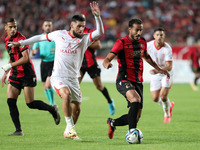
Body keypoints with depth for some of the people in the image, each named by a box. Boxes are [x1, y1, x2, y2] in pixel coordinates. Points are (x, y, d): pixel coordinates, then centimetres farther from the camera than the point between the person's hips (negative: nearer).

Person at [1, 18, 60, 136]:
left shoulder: (20, 39, -15)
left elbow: (26, 58, -23)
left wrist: (10, 65, -23)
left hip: (27, 74, -8)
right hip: (15, 75, 8)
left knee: (30, 103, -8)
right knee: (11, 102, -6)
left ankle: (52, 110, 18)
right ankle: (18, 130, -4)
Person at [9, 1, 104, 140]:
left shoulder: (85, 39, 0)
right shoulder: (59, 35, 1)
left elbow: (100, 32, -15)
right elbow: (41, 37, 14)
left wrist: (97, 16, -30)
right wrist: (21, 43, 18)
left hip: (73, 79, 3)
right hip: (58, 77, -3)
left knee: (77, 108, 4)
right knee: (66, 94, -31)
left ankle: (69, 132, 28)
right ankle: (70, 126, -21)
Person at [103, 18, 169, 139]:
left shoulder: (142, 42, 10)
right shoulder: (121, 43, -8)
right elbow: (107, 59, -14)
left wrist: (158, 69, 30)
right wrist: (107, 64, -38)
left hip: (138, 82, 6)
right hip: (124, 81, -6)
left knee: (136, 117, 2)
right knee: (136, 99, -36)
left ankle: (113, 123, 28)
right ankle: (132, 131, -33)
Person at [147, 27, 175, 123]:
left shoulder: (167, 48, -26)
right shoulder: (149, 45, -15)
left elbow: (169, 67, -33)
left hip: (166, 74, -4)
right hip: (155, 75, 4)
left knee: (163, 96, -16)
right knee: (155, 99, 1)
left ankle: (167, 115, 14)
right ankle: (169, 105, 35)